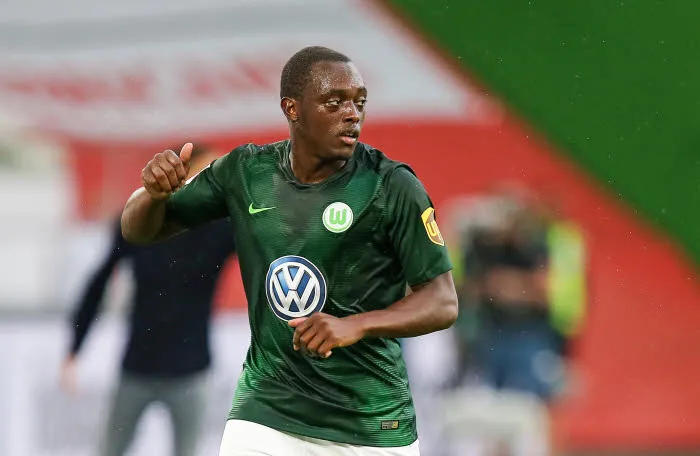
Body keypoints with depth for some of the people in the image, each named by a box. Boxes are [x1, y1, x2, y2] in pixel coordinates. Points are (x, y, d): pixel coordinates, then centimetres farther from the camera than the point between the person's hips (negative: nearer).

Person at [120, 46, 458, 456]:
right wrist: (155, 191, -15)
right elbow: (140, 231, 8)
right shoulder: (246, 172, -1)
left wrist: (355, 326, -28)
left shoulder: (393, 187, -11)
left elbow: (444, 303, -12)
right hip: (267, 412, 2)